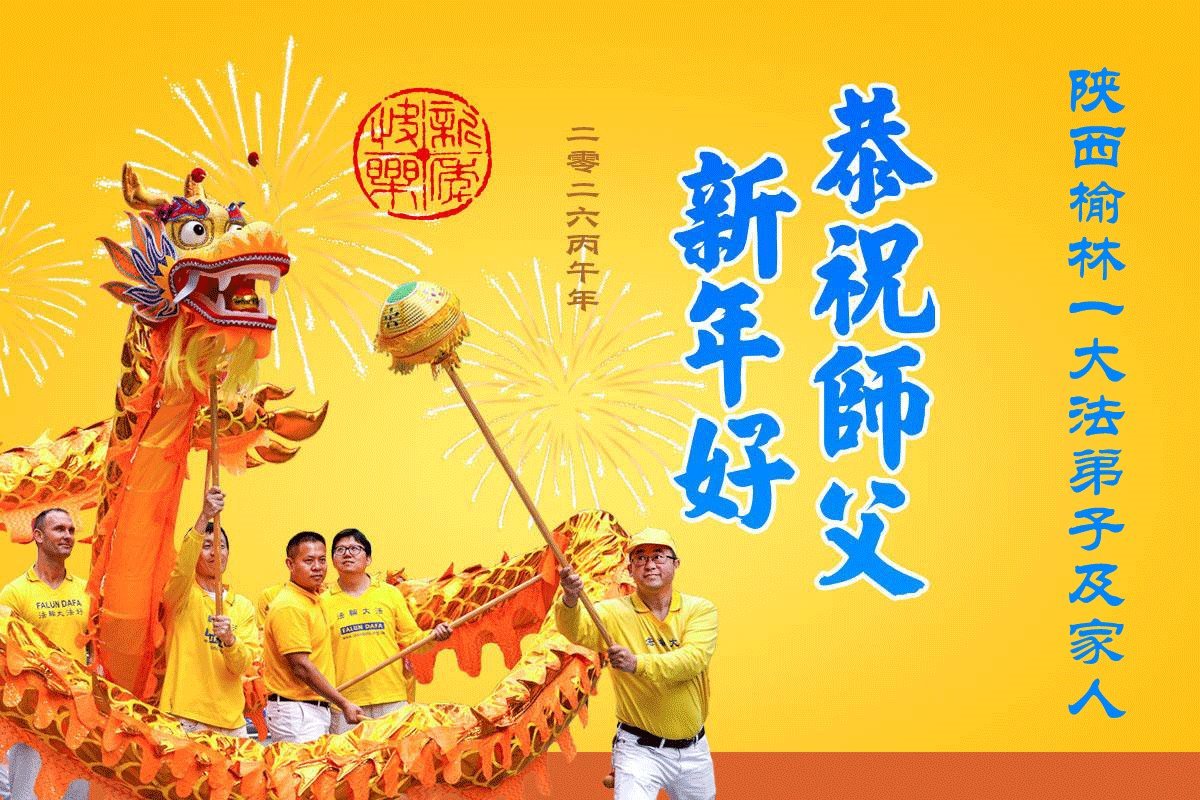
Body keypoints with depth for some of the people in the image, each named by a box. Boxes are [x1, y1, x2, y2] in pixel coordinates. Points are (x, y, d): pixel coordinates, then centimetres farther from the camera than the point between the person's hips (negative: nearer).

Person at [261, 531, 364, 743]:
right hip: (296, 712, -9)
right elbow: (301, 667, -20)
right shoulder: (289, 607, -16)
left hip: (316, 708, 9)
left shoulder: (315, 599, 13)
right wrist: (344, 704, -18)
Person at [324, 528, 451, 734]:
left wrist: (434, 636, -5)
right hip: (345, 703, -1)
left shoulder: (391, 594, 11)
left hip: (392, 699, 1)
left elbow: (411, 638, 15)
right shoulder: (324, 601, 5)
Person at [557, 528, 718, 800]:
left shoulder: (700, 610, -3)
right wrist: (570, 600, -48)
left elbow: (693, 659, -20)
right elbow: (577, 630, -26)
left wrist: (638, 664, -35)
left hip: (694, 750, 3)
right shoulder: (615, 612, -6)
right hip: (640, 750, -2)